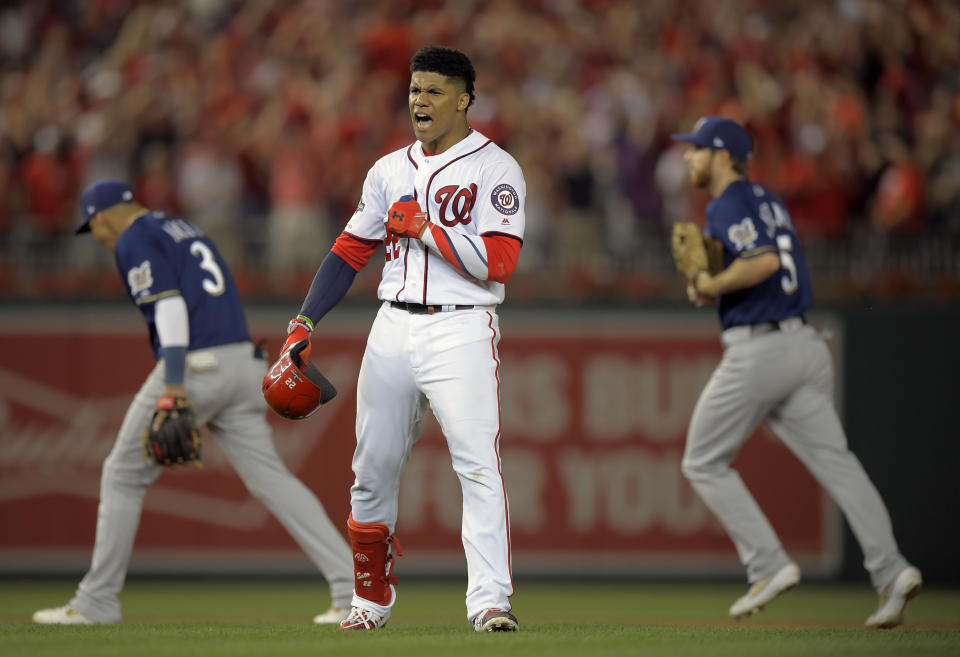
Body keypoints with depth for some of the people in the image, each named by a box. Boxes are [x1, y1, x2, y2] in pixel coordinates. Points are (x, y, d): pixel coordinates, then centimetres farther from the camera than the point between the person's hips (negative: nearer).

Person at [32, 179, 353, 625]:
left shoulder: (135, 242, -2)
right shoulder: (185, 232, 26)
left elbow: (169, 307, -16)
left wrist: (172, 388, -23)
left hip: (192, 368, -8)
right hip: (241, 364, 8)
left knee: (123, 475, 7)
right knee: (270, 477, 2)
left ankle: (96, 601, 10)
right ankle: (350, 585, -12)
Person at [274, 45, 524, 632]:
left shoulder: (495, 169, -3)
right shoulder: (390, 170, 16)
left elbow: (499, 262, -15)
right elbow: (351, 250, 19)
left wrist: (425, 229, -13)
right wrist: (305, 322, 10)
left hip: (462, 330, -6)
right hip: (394, 330, 6)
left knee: (479, 463, -17)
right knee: (374, 469, 9)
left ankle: (490, 600, -22)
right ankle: (372, 600, 23)